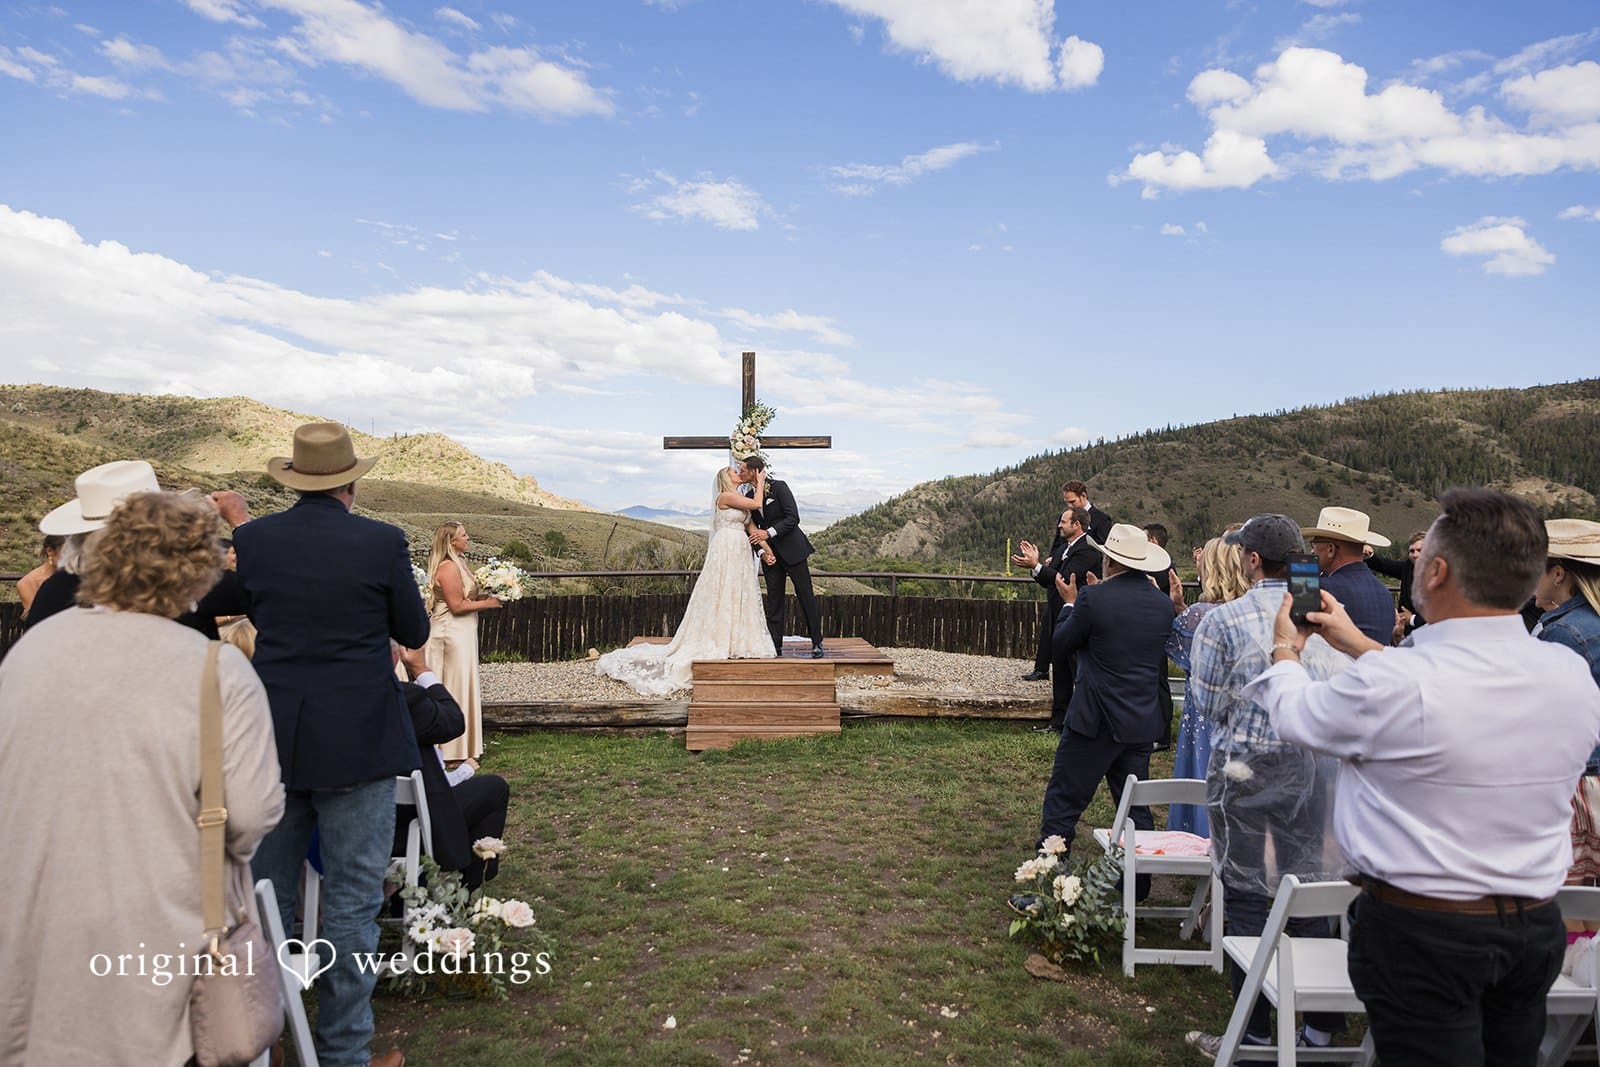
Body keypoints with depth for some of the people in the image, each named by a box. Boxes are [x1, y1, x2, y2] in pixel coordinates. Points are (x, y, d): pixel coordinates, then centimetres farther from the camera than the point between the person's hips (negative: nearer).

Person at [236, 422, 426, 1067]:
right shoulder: (382, 542, -13)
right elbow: (414, 633, -1)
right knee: (352, 899, 7)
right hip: (355, 742, -4)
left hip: (271, 740, 4)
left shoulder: (251, 539, -2)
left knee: (266, 893, 19)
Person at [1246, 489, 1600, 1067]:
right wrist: (1359, 643, 21)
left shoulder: (1389, 684, -27)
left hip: (1420, 932, -7)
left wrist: (1286, 649, 14)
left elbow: (1295, 713, -7)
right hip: (1538, 927, 7)